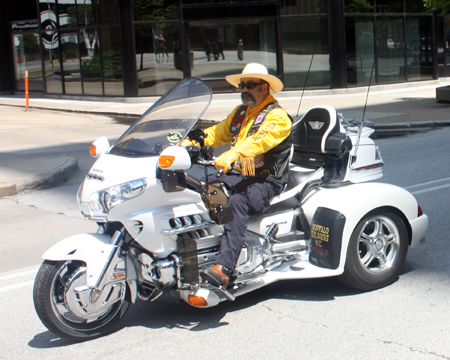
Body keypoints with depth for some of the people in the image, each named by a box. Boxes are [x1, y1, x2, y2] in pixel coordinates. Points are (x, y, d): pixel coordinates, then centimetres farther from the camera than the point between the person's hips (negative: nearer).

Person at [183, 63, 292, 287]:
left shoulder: (278, 116, -7)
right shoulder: (239, 113, 22)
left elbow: (260, 140, -25)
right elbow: (218, 133, 20)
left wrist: (232, 154, -41)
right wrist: (191, 142, 1)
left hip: (266, 181, -8)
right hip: (238, 176, 8)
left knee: (237, 202, -37)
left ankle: (222, 270, -44)